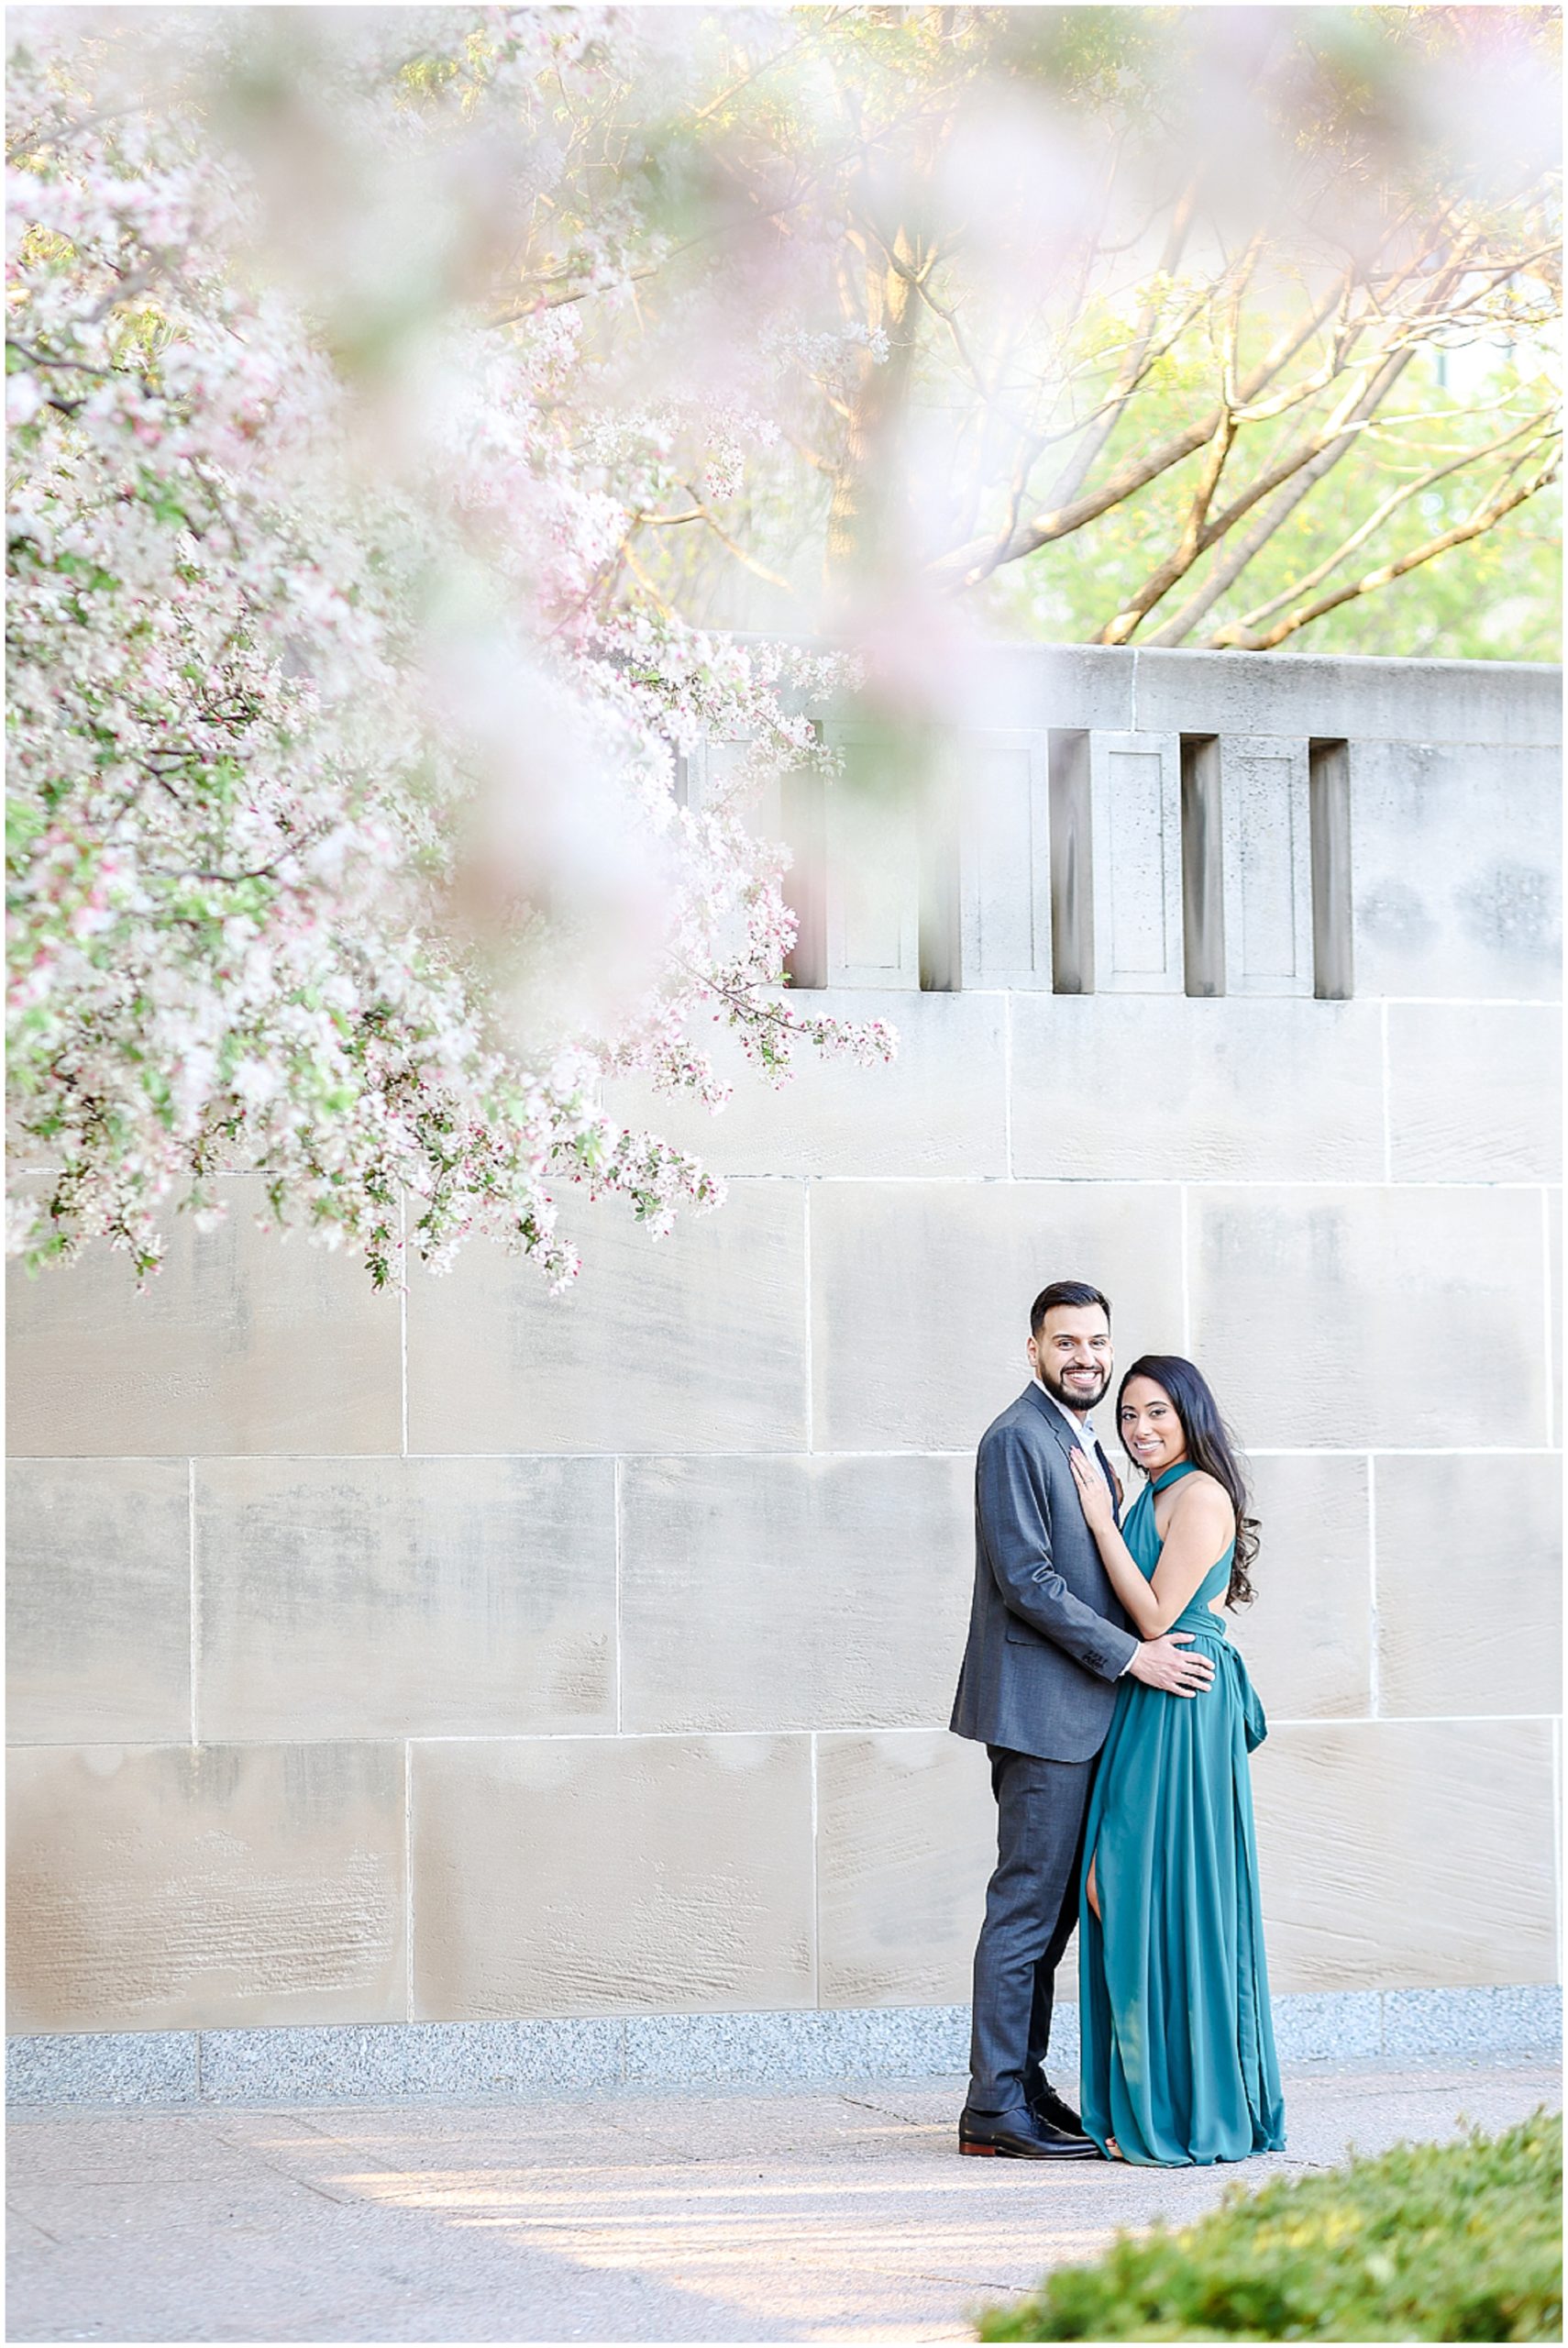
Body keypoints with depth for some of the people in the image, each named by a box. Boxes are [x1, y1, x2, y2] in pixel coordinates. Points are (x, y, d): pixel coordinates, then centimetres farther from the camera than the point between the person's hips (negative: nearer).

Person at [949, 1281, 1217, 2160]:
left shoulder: (1086, 1446, 19)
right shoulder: (1017, 1439, -11)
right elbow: (1026, 1579, -18)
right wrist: (1132, 1655, -17)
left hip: (1083, 1715, 10)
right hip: (1040, 1709, -10)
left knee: (1055, 1907, 12)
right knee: (1028, 1905, -9)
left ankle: (1022, 2081, 18)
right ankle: (996, 2109, -7)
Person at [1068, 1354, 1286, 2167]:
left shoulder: (1202, 1495, -12)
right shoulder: (1151, 1499, 17)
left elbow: (1157, 1615, -16)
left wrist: (1102, 1523, -12)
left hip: (1183, 1716, -10)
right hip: (1148, 1713, 10)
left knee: (1168, 1900, -8)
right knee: (1129, 1900, 9)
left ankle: (1189, 2112, -4)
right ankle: (1146, 2109, 13)